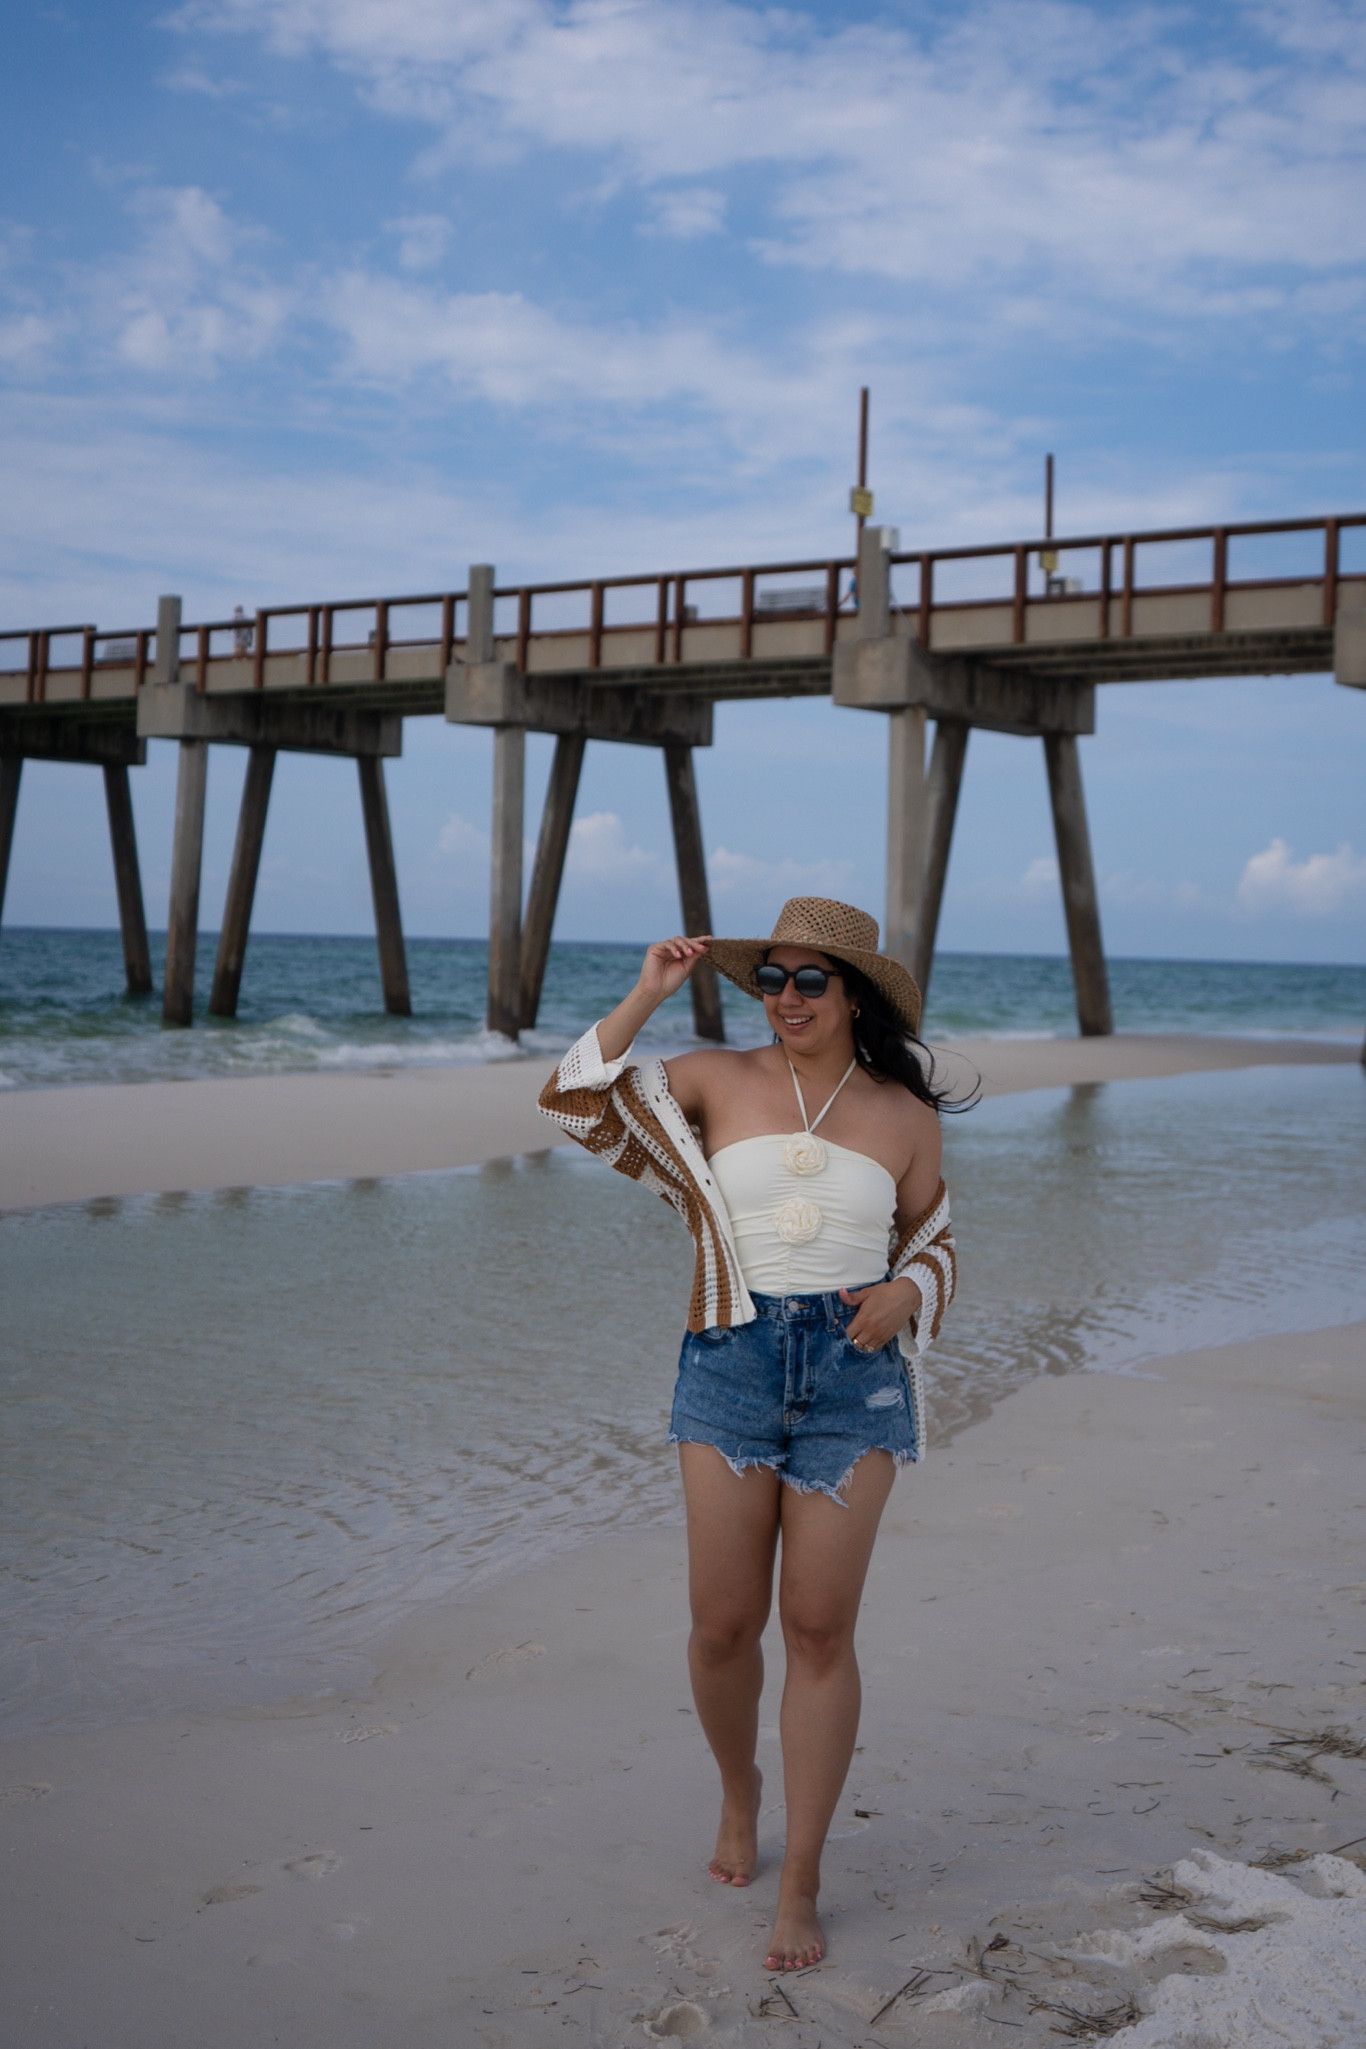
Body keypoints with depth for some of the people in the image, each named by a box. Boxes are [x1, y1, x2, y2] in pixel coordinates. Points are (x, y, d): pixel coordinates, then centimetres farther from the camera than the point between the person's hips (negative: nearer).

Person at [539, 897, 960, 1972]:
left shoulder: (905, 1114, 5)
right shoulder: (719, 1080, 4)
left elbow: (934, 1246, 14)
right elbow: (575, 1100, 0)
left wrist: (903, 1295, -7)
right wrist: (646, 997, -5)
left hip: (853, 1375, 0)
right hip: (731, 1362, 1)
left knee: (820, 1629, 0)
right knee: (724, 1623, 3)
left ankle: (801, 1886, 11)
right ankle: (739, 1790, 35)